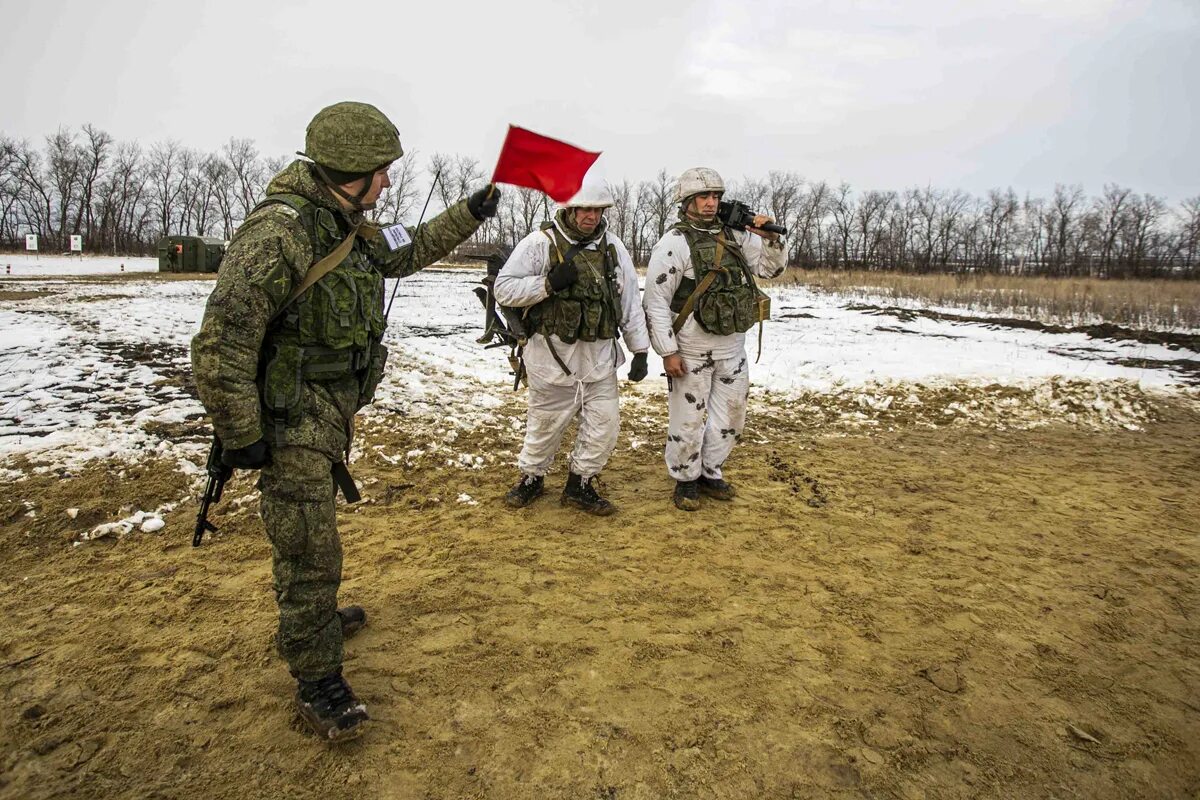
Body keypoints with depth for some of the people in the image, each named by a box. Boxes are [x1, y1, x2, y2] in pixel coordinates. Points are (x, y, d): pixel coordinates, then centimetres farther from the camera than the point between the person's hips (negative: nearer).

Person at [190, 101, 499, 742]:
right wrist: (240, 435, -22)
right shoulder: (279, 230, -25)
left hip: (332, 413, 9)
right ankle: (318, 684, 11)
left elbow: (405, 253, 24)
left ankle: (312, 616, 46)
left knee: (309, 532, 26)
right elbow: (222, 340, -25)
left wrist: (468, 214, 20)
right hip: (291, 423, -9)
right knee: (310, 550, -2)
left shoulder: (347, 226, 5)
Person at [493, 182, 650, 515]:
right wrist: (549, 283, -20)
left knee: (605, 423, 3)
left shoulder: (613, 248, 6)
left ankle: (580, 485, 22)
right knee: (545, 424, 8)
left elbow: (630, 303, 10)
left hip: (599, 357, 4)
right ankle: (531, 477, 33)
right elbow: (504, 289, -8)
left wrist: (640, 351, 7)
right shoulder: (540, 243, -6)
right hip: (551, 354, -3)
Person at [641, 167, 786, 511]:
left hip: (733, 349, 7)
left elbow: (772, 267, 17)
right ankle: (686, 481, 23)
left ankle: (710, 473, 33)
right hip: (692, 351, -6)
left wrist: (771, 238, -3)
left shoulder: (735, 236, 8)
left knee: (730, 417, 15)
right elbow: (656, 302, -14)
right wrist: (668, 351, -17)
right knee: (689, 419, 4)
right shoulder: (674, 243, -12)